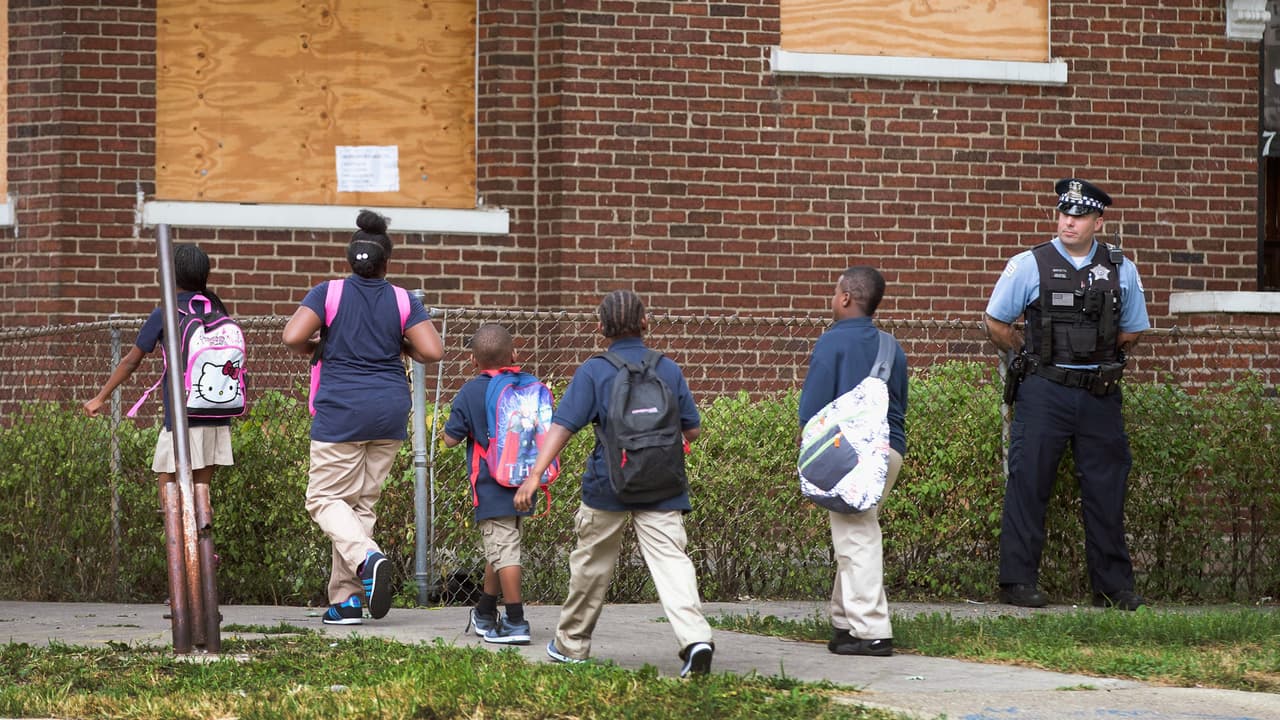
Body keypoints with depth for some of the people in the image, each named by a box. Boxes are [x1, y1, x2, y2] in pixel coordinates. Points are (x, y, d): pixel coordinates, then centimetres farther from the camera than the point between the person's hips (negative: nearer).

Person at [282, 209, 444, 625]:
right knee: (362, 503, 11)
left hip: (342, 412, -4)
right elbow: (432, 352, -6)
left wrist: (311, 349, 7)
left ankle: (367, 558, -26)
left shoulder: (328, 294, -5)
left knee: (326, 499, 3)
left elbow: (292, 337, -15)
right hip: (390, 413, 4)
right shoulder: (403, 302, 2)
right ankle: (346, 599, 7)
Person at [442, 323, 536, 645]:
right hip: (522, 484, 5)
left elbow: (450, 439, -5)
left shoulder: (471, 392, -8)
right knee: (499, 549, 17)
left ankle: (516, 622, -10)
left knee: (503, 551, -6)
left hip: (491, 487, -5)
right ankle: (485, 614, 29)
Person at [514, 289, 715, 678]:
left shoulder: (593, 371, -2)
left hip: (608, 484, -1)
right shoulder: (668, 369, 5)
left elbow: (562, 425, -10)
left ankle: (572, 643, 30)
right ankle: (695, 638, -27)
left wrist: (535, 474, -14)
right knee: (671, 559, -7)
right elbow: (692, 429, 10)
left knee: (592, 562, 15)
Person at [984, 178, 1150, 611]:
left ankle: (1113, 587, 11)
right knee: (1028, 486, -2)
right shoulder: (1029, 266, -1)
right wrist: (1030, 357, 9)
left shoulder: (1120, 270, 7)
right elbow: (996, 324, 7)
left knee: (1106, 489, 5)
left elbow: (1132, 330, 19)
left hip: (1099, 394, 3)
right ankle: (1018, 581, 3)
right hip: (1043, 392, -2)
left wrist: (1101, 360, 13)